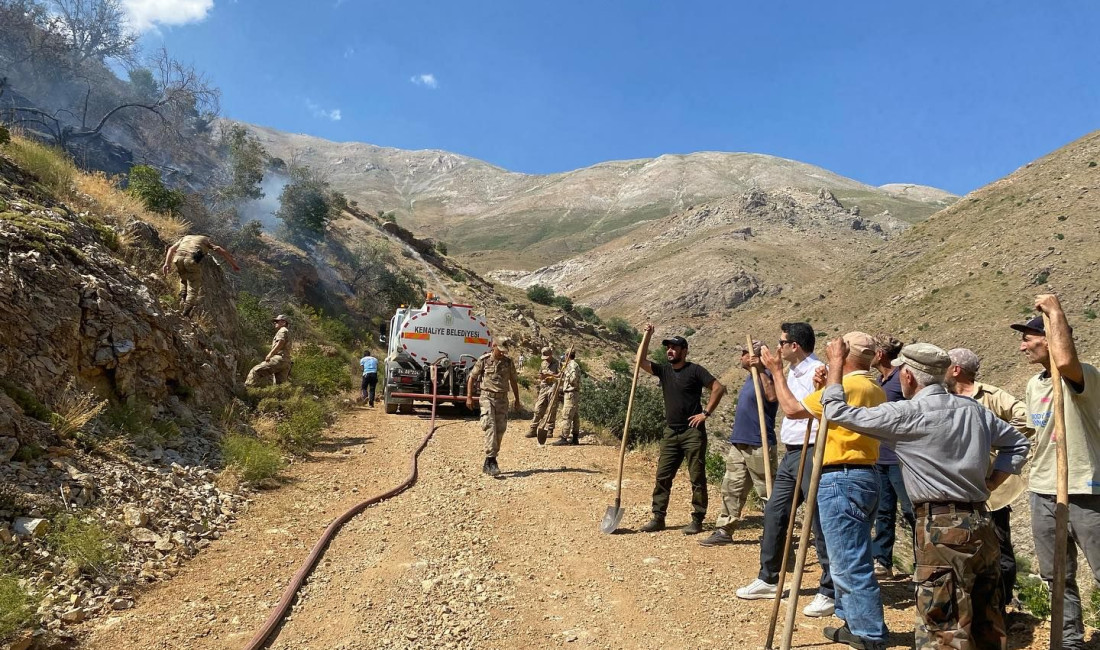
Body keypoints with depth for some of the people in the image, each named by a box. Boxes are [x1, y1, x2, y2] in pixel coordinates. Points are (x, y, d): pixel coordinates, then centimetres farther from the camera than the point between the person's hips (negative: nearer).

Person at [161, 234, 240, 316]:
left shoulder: (185, 238, 37)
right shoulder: (206, 239, 28)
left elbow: (171, 249, 23)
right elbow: (221, 251, 15)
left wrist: (166, 264, 15)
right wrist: (234, 264, 16)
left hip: (178, 258, 4)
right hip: (192, 259, -4)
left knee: (183, 279, 32)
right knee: (194, 285, 9)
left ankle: (183, 299, 18)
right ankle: (188, 308, -2)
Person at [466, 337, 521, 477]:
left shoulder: (508, 362, 6)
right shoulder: (484, 360, -4)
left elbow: (513, 381, 17)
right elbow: (471, 378, 2)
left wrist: (517, 400, 17)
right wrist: (469, 397, -3)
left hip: (502, 399, 4)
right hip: (487, 397, -4)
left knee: (500, 429, 3)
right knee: (490, 427, -16)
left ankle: (489, 462, 15)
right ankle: (491, 461, -19)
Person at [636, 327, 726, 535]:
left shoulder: (694, 370, -6)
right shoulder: (664, 370, 9)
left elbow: (719, 388, -10)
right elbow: (641, 361, 3)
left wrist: (706, 413, -12)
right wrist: (647, 336, -3)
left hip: (692, 432, -6)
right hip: (670, 432, 6)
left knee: (697, 478, 1)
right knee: (663, 476, 6)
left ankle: (697, 520, 8)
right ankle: (658, 518, 13)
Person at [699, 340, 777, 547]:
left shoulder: (764, 376, -12)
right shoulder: (751, 378, 17)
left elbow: (772, 396, -33)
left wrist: (761, 370, -32)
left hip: (759, 446, -10)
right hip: (739, 444, 10)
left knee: (768, 491, 0)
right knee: (731, 489, 10)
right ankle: (724, 531, 16)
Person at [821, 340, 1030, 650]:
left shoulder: (905, 414, -12)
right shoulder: (973, 408, 9)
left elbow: (837, 410, -8)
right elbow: (1017, 443, 22)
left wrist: (836, 361, 4)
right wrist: (987, 484, 17)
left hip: (943, 529, -7)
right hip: (981, 523, 8)